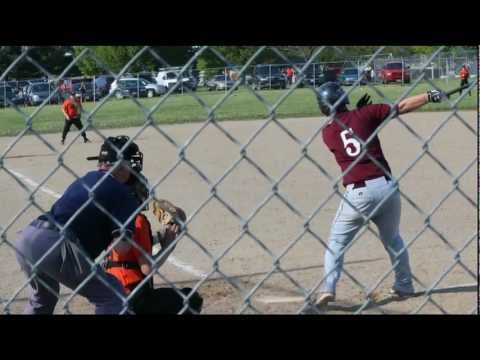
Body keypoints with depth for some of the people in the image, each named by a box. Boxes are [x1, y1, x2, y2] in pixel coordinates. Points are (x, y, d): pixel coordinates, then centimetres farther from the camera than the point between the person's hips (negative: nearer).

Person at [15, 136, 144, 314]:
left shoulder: (84, 179, 23)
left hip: (26, 236, 8)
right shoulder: (123, 193, 3)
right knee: (112, 295, 5)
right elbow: (121, 246, -5)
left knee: (43, 297, 33)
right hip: (55, 245, -8)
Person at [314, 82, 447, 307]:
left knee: (336, 242, 13)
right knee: (393, 239, 24)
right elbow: (402, 107, 2)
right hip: (386, 185, 2)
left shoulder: (327, 133, 5)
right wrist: (431, 96, 9)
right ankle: (404, 286, 29)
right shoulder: (364, 114, 3)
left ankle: (327, 288, -1)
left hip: (358, 192, -2)